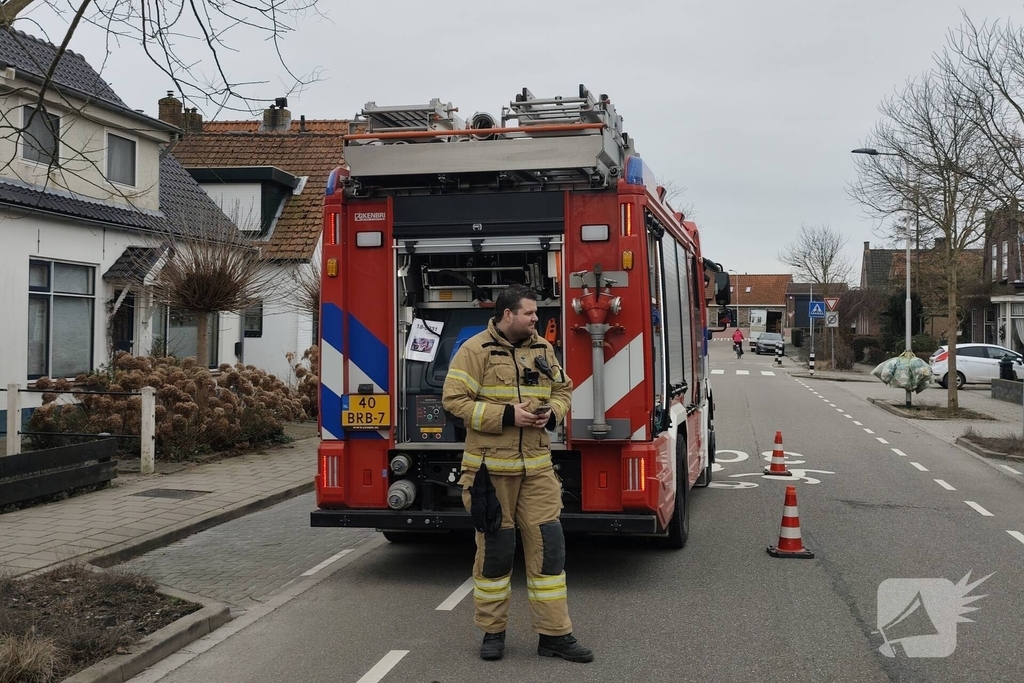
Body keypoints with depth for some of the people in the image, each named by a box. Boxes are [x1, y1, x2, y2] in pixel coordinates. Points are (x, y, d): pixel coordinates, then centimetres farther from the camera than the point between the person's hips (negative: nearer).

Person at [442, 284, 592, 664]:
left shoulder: (542, 349, 10)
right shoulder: (475, 350, -7)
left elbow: (562, 389, 18)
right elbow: (455, 400, -12)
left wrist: (552, 413, -5)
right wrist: (506, 415, -18)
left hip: (537, 467, 5)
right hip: (491, 466, -4)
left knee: (548, 544, 2)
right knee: (495, 548, 5)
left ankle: (554, 634, 10)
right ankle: (492, 631, 20)